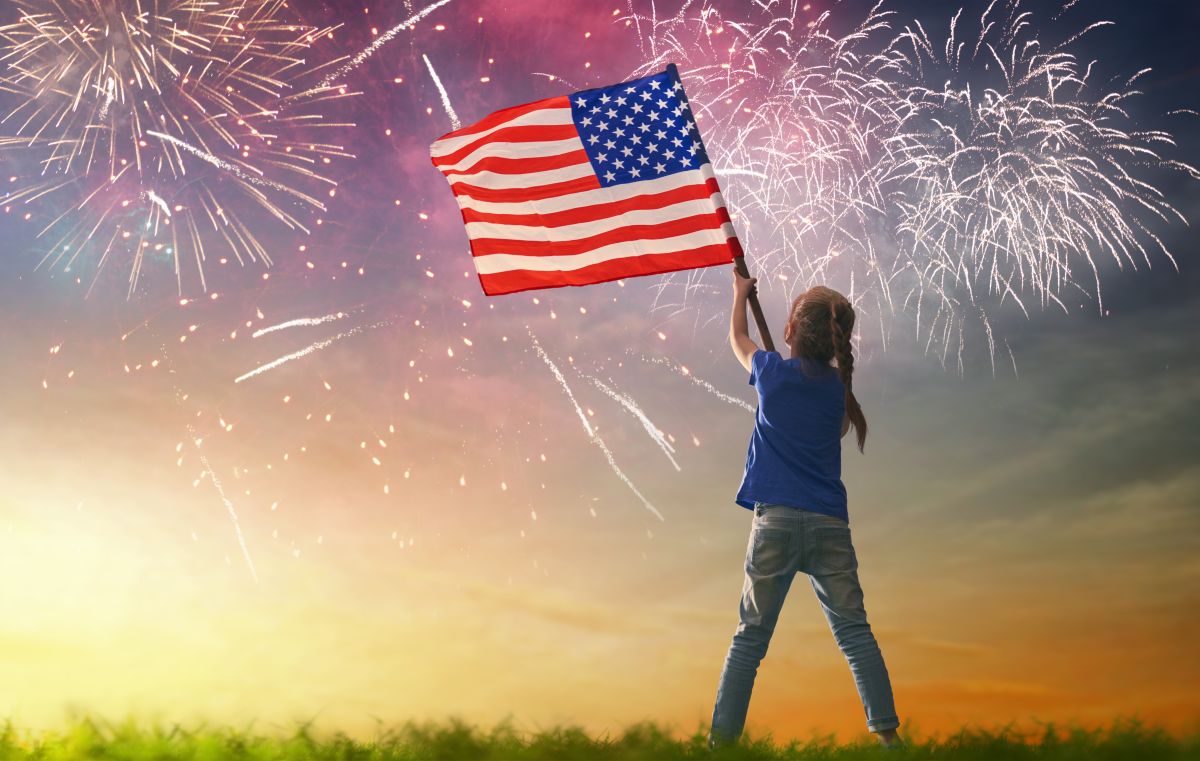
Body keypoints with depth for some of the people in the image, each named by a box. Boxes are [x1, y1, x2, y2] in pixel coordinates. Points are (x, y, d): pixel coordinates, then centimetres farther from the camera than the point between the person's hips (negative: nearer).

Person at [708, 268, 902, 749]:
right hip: (829, 523, 2)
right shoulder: (839, 385, 11)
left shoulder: (772, 372, 3)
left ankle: (722, 736, 4)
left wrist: (741, 294, 43)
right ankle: (886, 731, 4)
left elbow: (738, 340, 25)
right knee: (854, 630, 6)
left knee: (750, 635, 3)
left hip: (775, 519, -2)